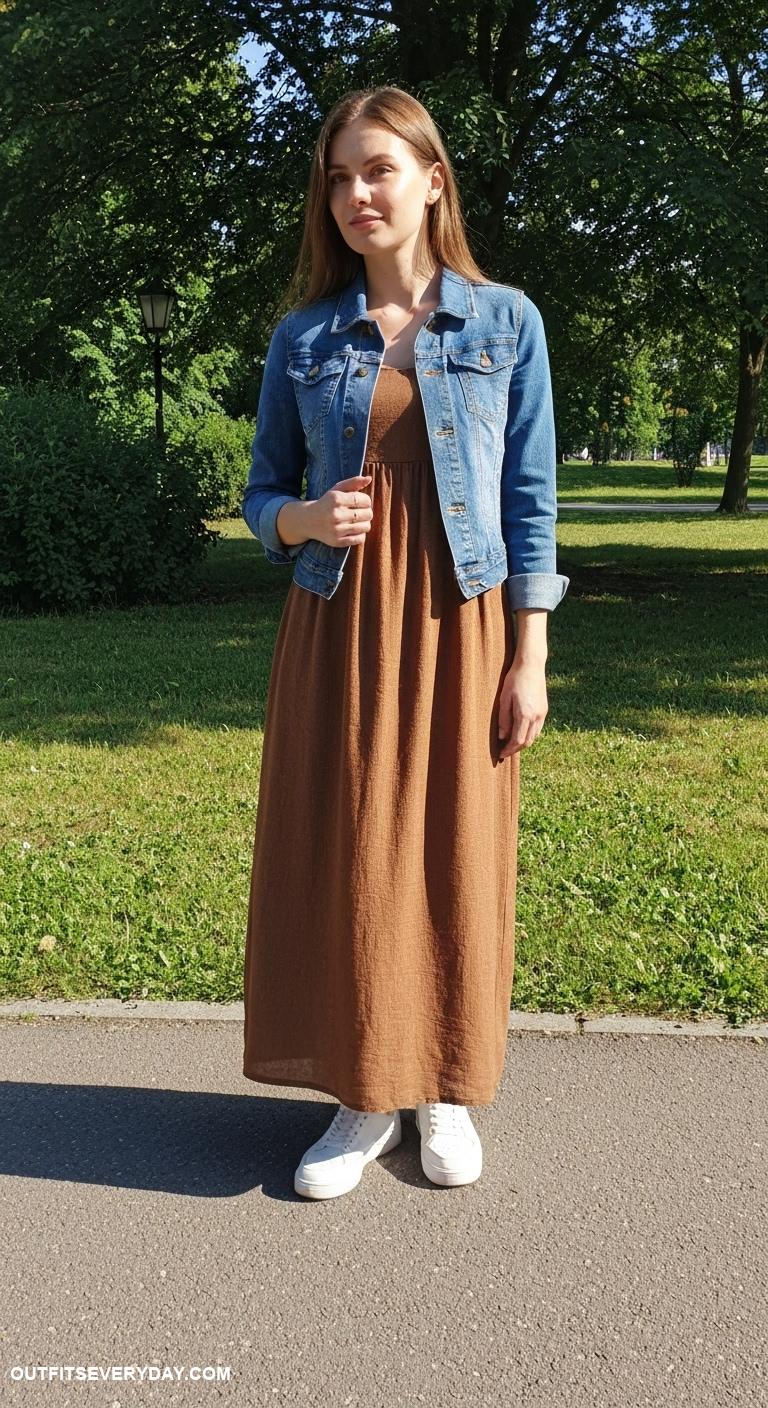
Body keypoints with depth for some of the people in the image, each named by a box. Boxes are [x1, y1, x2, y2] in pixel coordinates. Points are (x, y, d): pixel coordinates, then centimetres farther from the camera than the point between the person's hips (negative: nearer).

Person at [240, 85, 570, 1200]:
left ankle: (446, 1089, 24)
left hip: (458, 628, -1)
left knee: (454, 854, 4)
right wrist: (305, 517, -13)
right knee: (340, 857, 2)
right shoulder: (303, 337, 7)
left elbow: (530, 502, 1)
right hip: (338, 628, 2)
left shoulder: (504, 322, 3)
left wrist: (529, 660, -4)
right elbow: (261, 494, 11)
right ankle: (363, 1093, 20)